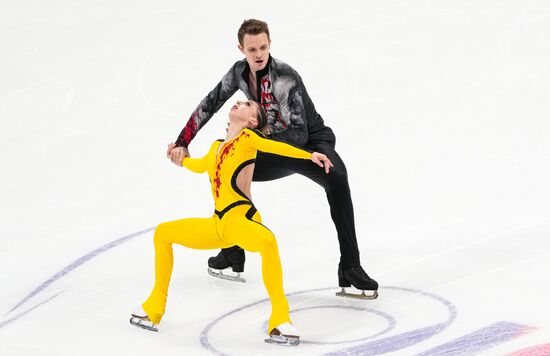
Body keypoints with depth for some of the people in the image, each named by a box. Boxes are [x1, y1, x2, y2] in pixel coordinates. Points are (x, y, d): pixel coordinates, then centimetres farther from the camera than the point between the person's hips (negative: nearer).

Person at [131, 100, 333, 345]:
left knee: (267, 241, -42)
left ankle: (280, 320, -37)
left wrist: (309, 155, -34)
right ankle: (154, 308, 26)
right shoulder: (217, 146, 18)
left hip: (240, 218, -9)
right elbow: (200, 165, 40)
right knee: (162, 233, 20)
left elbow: (275, 147, -20)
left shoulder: (247, 137, -2)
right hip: (218, 224, 9)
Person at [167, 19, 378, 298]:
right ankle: (234, 254, 23)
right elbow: (209, 105, 3)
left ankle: (350, 267, -38)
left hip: (313, 141, -7)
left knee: (336, 178, -38)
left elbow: (300, 135, -30)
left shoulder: (286, 77, -27)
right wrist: (182, 143, -3)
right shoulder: (239, 72, -7)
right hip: (278, 148, 8)